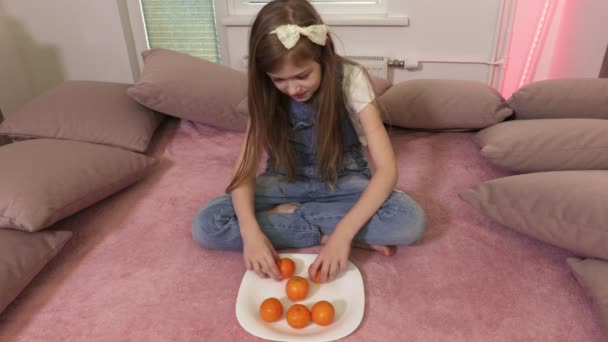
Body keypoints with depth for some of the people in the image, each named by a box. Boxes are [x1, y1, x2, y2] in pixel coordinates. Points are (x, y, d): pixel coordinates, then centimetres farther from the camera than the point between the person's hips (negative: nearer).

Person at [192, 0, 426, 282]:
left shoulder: (350, 79, -22)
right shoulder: (266, 95, -15)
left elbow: (387, 168, -27)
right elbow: (246, 170, -17)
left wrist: (343, 234, -38)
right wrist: (251, 231, -35)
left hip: (342, 181, -1)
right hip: (287, 182, 2)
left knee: (410, 220, -31)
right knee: (206, 226, -21)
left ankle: (288, 215, -17)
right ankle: (326, 233, -17)